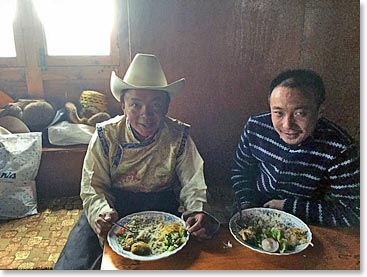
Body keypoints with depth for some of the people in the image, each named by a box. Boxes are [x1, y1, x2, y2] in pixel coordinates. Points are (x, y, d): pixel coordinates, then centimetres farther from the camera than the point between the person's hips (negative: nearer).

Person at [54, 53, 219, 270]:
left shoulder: (179, 137, -8)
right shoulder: (106, 136, -8)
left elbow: (193, 185, -6)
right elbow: (92, 187, -6)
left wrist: (198, 213, -27)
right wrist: (103, 213, -27)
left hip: (162, 211, 1)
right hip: (112, 207, 0)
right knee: (72, 266, -18)